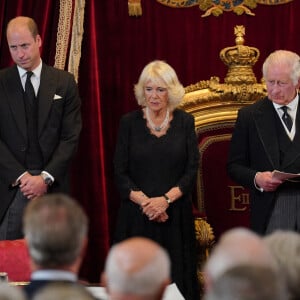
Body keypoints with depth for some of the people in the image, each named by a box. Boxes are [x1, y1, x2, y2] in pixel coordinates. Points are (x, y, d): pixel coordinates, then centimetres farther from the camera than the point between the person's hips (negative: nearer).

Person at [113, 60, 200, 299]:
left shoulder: (185, 122, 4)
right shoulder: (129, 123, 3)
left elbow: (192, 169, 0)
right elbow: (120, 173, 0)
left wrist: (165, 199, -14)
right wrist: (144, 201, -14)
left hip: (175, 214, 1)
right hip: (137, 216, 0)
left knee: (176, 278, 0)